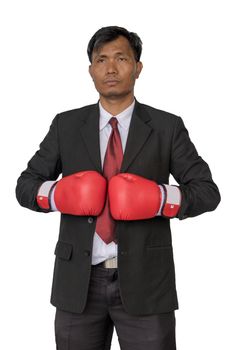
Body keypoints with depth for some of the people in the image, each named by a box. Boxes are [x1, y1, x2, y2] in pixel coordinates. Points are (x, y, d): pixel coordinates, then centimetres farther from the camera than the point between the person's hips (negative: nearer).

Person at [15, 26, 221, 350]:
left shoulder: (167, 127, 1)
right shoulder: (66, 125, 5)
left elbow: (208, 191, 0)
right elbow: (25, 184, 8)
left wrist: (161, 199, -18)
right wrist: (55, 194, -14)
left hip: (145, 282, -2)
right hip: (78, 282, 2)